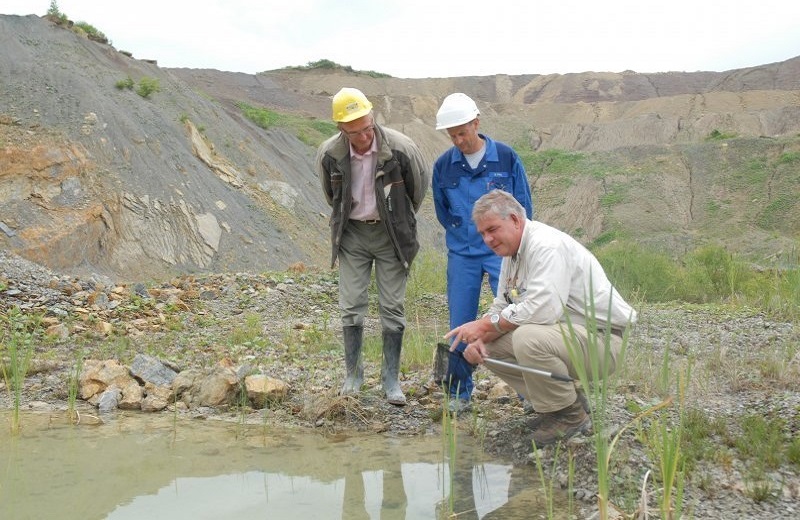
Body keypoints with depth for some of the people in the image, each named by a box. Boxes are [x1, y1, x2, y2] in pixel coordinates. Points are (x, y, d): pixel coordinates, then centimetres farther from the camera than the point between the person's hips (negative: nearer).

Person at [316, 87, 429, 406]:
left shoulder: (401, 148, -21)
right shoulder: (329, 155, -15)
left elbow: (419, 186, 0)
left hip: (391, 234, -1)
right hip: (352, 234, 1)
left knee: (392, 307, 1)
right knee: (351, 306, 2)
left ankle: (391, 379, 11)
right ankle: (353, 373, 16)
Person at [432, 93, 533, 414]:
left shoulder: (506, 158, -4)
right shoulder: (443, 166, 1)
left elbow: (523, 206, 3)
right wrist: (464, 238, 9)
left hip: (502, 251, -2)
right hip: (462, 255, 2)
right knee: (460, 326, 4)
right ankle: (459, 393, 16)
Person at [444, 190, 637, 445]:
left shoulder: (546, 245, -19)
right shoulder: (513, 253, 12)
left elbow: (544, 308, -31)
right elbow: (501, 307, 13)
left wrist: (487, 324, -21)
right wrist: (479, 337, -9)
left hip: (600, 339, -10)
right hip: (566, 334, 10)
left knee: (528, 337, -35)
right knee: (487, 345, 1)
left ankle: (571, 414, -12)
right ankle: (557, 402, 10)